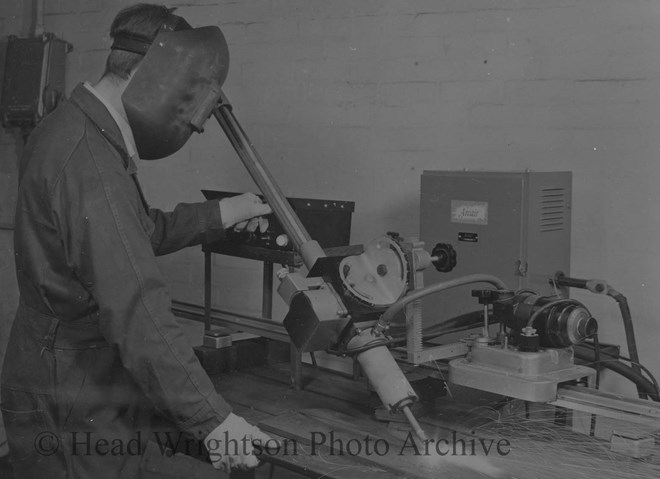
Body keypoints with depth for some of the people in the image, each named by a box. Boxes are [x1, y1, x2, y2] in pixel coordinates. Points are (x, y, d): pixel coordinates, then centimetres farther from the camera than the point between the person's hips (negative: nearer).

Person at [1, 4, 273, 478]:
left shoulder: (70, 129, 10)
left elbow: (134, 235, 23)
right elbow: (137, 314, -30)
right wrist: (211, 419, -26)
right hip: (76, 417, -10)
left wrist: (217, 216, 18)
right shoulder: (90, 163, -25)